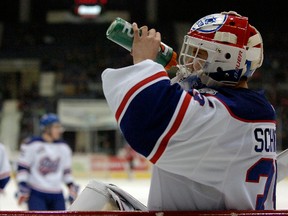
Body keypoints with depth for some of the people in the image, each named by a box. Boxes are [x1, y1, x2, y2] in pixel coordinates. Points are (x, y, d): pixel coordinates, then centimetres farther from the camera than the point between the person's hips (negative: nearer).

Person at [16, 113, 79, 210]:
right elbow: (22, 167, -6)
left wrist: (71, 186, 8)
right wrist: (22, 188, -11)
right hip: (36, 194, -5)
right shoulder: (32, 144, -9)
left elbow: (66, 170, 18)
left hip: (57, 195, 5)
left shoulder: (63, 147, 8)